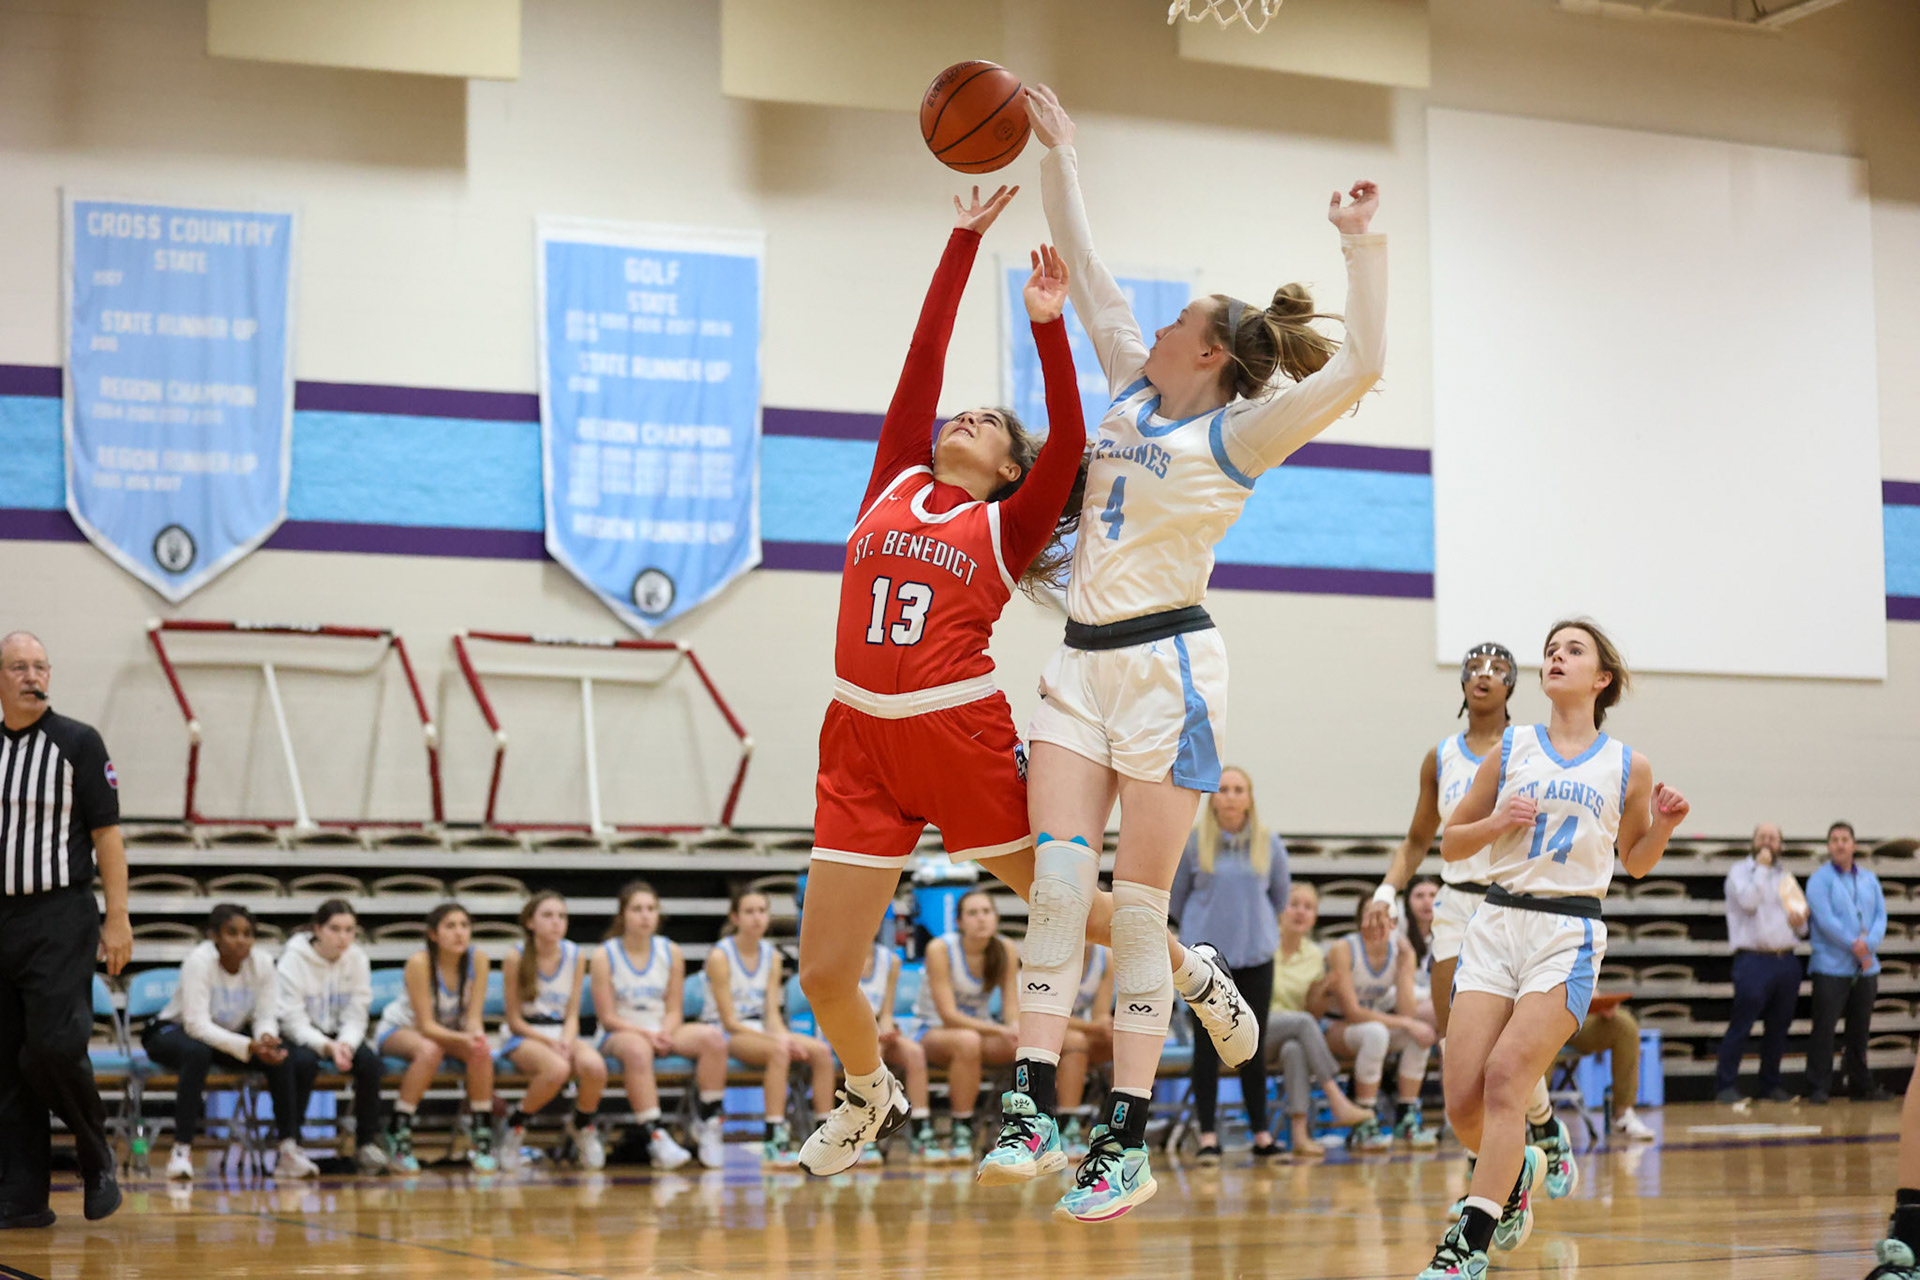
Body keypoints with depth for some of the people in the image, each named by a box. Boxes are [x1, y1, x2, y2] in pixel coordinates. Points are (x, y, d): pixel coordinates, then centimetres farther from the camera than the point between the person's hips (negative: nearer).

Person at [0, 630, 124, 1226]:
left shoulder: (79, 742, 0)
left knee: (55, 1047, -15)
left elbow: (106, 834, -3)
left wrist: (117, 920, -9)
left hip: (60, 916, -4)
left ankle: (97, 1161, 7)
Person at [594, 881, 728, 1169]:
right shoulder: (605, 956, -3)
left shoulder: (671, 953, 7)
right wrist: (646, 1033, -20)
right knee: (637, 1048, -41)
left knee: (712, 1037, -25)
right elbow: (608, 1018, -6)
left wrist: (664, 1034, -17)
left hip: (663, 1030, 4)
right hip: (619, 1034, -4)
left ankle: (709, 1126, -16)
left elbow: (675, 1010, 6)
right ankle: (654, 1136, -43)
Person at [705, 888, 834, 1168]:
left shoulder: (771, 956, 8)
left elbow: (772, 1012, 5)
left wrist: (784, 1037, -18)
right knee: (778, 1052, -36)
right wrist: (778, 1040, -23)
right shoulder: (720, 957, -11)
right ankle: (774, 1142, -39)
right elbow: (729, 1021, -15)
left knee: (821, 1050, -17)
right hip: (725, 1035, -7)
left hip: (762, 1031, 7)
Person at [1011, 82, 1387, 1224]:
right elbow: (1087, 272, 21)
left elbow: (1362, 364, -16)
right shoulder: (1135, 391, 14)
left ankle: (1128, 1142, 1)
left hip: (1167, 667, -6)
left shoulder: (1236, 434, -4)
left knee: (1138, 904, -4)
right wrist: (1060, 151, 24)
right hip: (1083, 664, 6)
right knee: (1058, 883, -6)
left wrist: (1363, 242, -14)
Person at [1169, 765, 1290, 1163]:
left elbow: (1280, 893, 18)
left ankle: (1261, 1132, 12)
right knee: (1207, 1045, -2)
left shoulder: (1269, 844, 2)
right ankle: (1207, 1135, 2)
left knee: (1254, 1045, 4)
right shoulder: (1192, 844, -2)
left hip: (1256, 955, 2)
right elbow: (1174, 897, 9)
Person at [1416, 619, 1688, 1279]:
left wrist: (1662, 826, 0)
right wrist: (1495, 822, -6)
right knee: (1462, 1104, -5)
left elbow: (1636, 861, 21)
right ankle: (1518, 1169, 30)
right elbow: (1450, 844, 14)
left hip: (1569, 934, -2)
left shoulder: (1627, 768, 7)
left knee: (1505, 1076, -20)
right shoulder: (1511, 750, 9)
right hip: (1497, 922, 2)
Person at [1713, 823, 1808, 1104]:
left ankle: (1771, 1083, 19)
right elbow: (1748, 901, -17)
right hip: (1754, 961, -6)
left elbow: (1802, 927, 25)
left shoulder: (1785, 876, 20)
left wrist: (1800, 921, 1)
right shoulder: (1741, 872, 3)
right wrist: (1762, 868, -9)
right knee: (1741, 1025, -8)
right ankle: (1725, 1085, -5)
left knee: (1779, 1027, 8)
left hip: (1786, 961, 6)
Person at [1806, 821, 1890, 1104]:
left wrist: (1868, 944, -13)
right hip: (1831, 967, -5)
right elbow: (1825, 920, -13)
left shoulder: (1869, 879, 12)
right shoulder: (1819, 880, -3)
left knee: (1859, 1029, 11)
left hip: (1866, 967, 5)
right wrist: (1855, 946, -14)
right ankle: (1819, 1087, -2)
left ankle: (1861, 1083, 20)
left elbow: (1881, 915, 5)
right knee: (1824, 1028, -6)